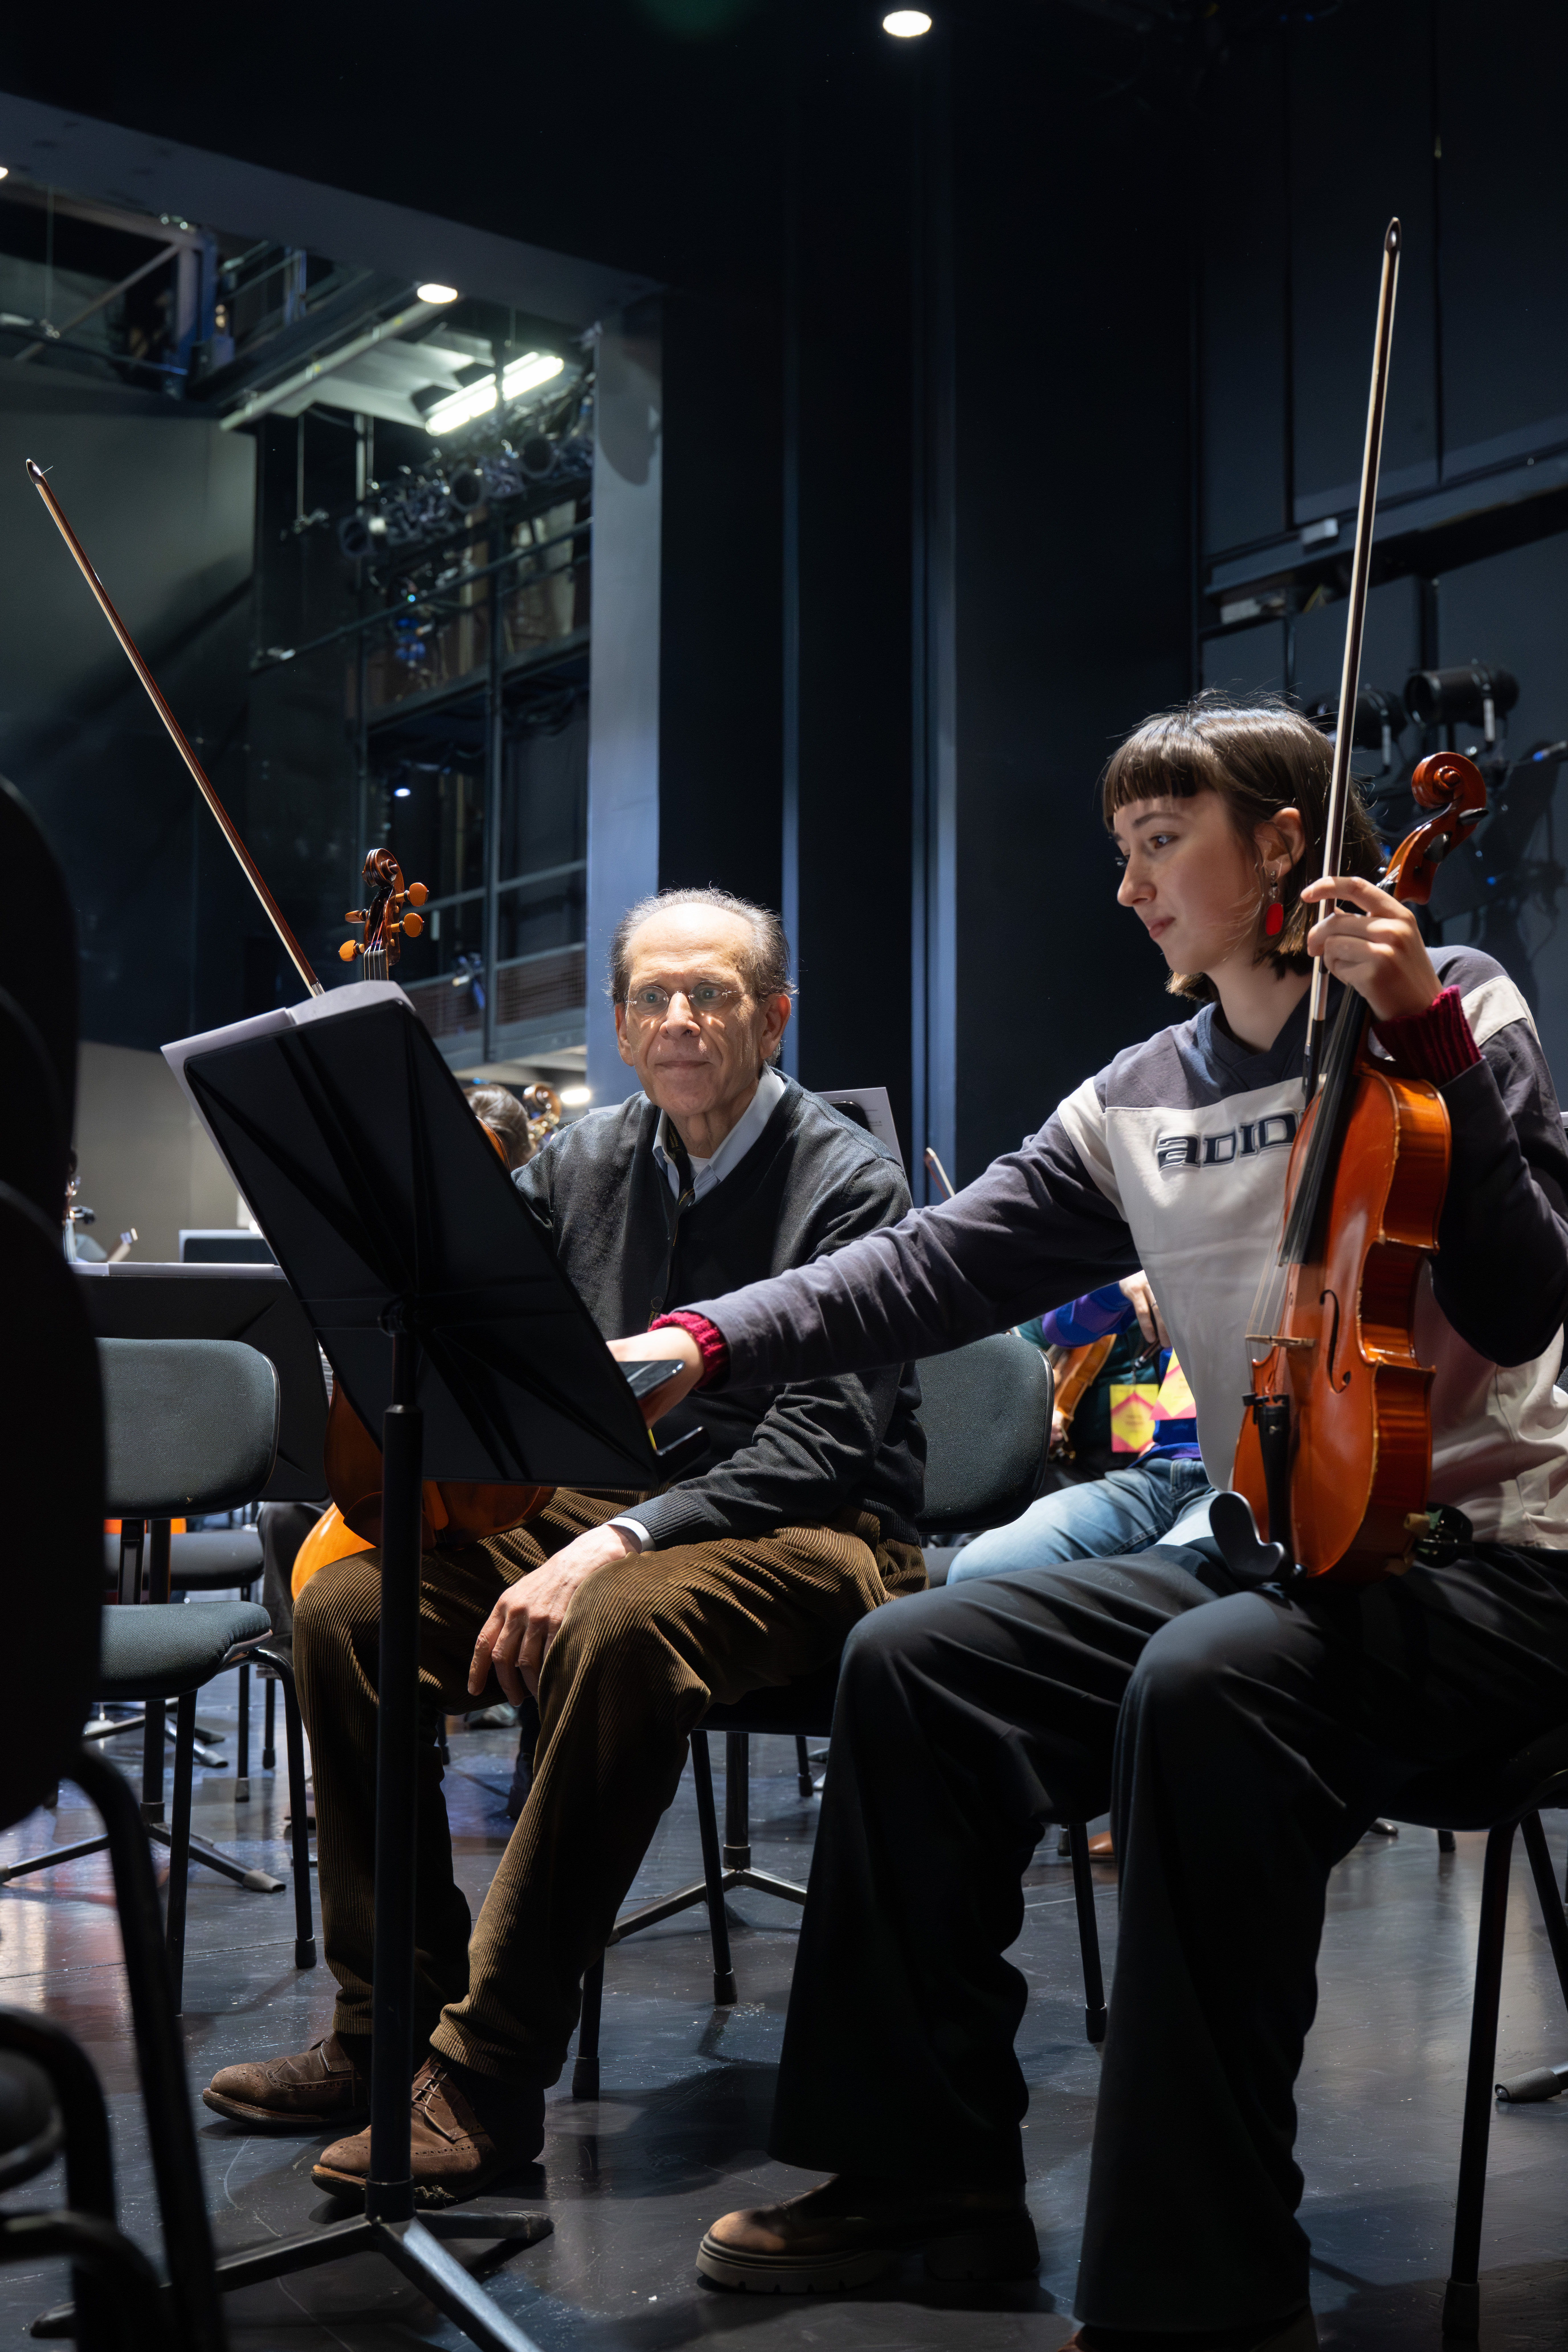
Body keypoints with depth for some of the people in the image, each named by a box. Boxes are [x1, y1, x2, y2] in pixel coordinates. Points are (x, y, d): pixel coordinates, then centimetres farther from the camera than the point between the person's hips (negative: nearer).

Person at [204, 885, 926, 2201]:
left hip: (804, 1537, -6)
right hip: (606, 1507, 6)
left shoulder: (851, 1184, -8)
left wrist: (621, 1543, -30)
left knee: (617, 1630, -37)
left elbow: (823, 1440, -19)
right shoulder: (581, 1164, 10)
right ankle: (391, 2024, -4)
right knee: (348, 1604, -16)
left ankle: (490, 2077, -27)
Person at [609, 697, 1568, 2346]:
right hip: (1268, 1547, 6)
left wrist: (1424, 1039, -20)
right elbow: (935, 1267, 0)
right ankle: (926, 2176, 4)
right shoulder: (1134, 1107, 10)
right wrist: (709, 1342, -14)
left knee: (1202, 1689, -35)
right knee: (916, 1662, -9)